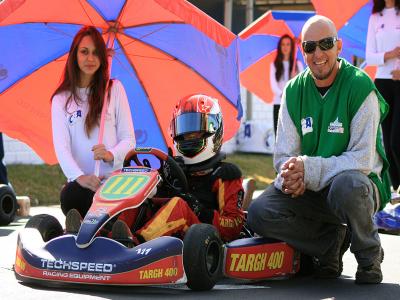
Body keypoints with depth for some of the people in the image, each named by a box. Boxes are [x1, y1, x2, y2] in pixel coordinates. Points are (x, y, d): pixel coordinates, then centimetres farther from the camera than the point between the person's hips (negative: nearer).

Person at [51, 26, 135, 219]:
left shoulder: (114, 89, 12)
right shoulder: (61, 99, 12)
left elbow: (129, 139, 7)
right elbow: (61, 146, -1)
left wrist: (111, 154, -16)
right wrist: (79, 176, -21)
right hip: (80, 184, 1)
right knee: (69, 198, -35)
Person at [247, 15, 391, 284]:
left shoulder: (360, 87, -13)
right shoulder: (294, 91, 3)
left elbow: (363, 159, -19)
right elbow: (284, 155, 2)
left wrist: (309, 169, -29)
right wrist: (292, 176, -23)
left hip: (361, 184, -4)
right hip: (311, 191, 5)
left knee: (346, 184, -40)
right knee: (259, 214, -19)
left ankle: (369, 255, -9)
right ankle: (331, 241, 4)